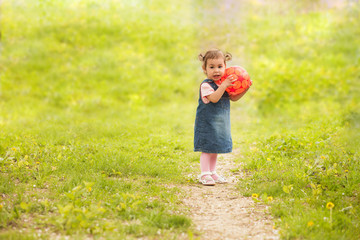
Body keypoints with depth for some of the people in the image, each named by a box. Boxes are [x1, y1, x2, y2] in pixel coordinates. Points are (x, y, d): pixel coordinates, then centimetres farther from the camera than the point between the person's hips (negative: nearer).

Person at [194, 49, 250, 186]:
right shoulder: (206, 85, -16)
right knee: (207, 148, -4)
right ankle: (204, 174, 2)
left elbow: (233, 98, 12)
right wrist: (224, 85, -36)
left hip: (220, 123, 8)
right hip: (207, 123, -7)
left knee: (215, 148, 15)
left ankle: (212, 172, 25)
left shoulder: (224, 85, 8)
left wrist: (245, 89, -1)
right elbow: (214, 98, -30)